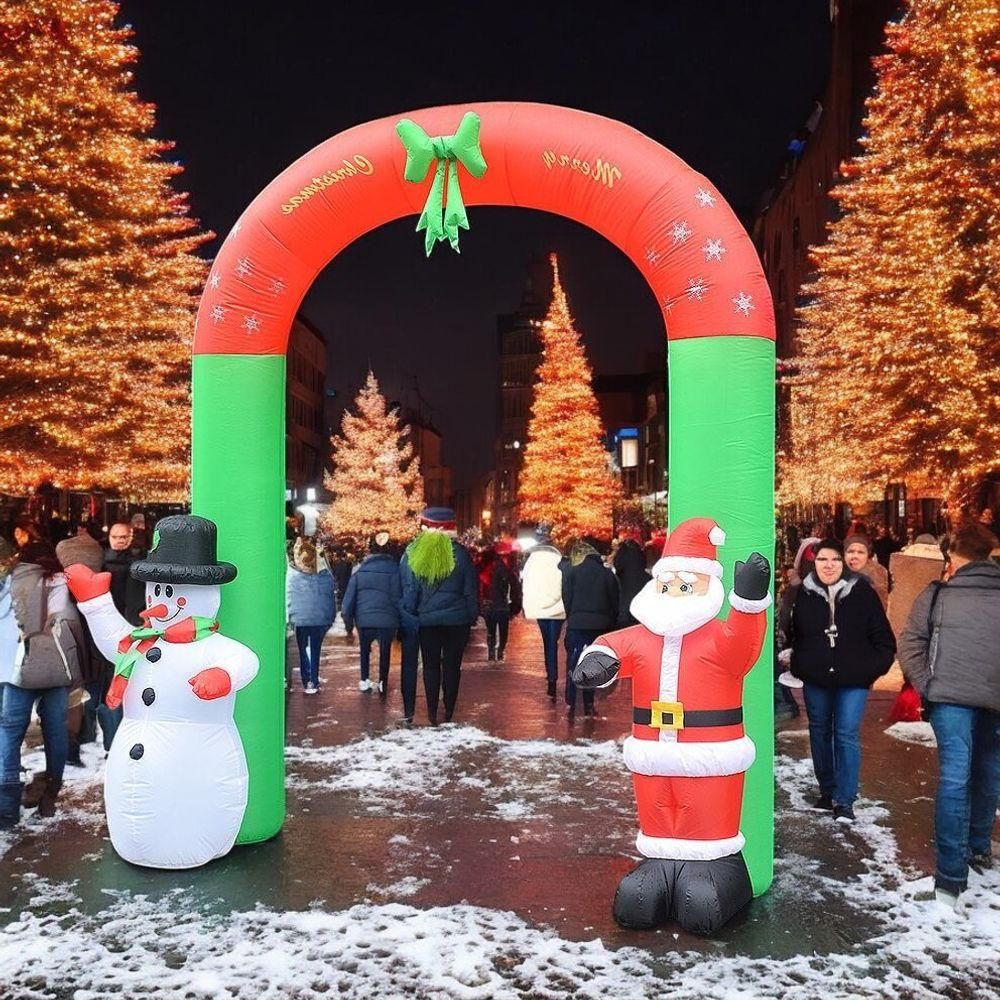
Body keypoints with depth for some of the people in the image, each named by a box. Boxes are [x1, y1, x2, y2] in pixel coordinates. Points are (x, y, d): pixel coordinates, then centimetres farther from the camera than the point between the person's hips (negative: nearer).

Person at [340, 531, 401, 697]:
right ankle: (382, 683, 8)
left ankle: (364, 680, 25)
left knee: (365, 650, 23)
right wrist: (399, 618, 9)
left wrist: (348, 620, 9)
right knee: (385, 652, 15)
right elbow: (398, 596, -1)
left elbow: (349, 596, 1)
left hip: (364, 619, 1)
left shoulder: (360, 568, -1)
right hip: (387, 620, -1)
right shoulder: (393, 568, -4)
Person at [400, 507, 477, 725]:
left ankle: (432, 714, 7)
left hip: (427, 619, 1)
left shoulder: (411, 554, -2)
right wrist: (472, 616, 8)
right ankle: (448, 713, 6)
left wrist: (410, 614, 7)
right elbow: (470, 589, 1)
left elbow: (406, 590, 0)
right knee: (452, 665, 6)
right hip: (456, 619, -1)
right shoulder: (459, 553, -3)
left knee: (431, 665, 8)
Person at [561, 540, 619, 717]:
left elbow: (567, 600, -2)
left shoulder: (572, 572, -2)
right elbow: (615, 602, 8)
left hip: (577, 625, -3)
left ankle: (570, 704, 3)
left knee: (573, 663, 5)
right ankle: (589, 704, 11)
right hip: (600, 625, 3)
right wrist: (611, 624, 13)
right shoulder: (608, 574, 7)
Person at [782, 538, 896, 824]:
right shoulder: (803, 593, -3)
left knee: (846, 736, -4)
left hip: (852, 681, -3)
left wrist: (875, 668, -8)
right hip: (815, 680, 3)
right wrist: (795, 664, 5)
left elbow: (883, 638, -2)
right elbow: (790, 632, 9)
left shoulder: (862, 592, -7)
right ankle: (827, 791, 29)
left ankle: (845, 801, 3)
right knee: (819, 733, 13)